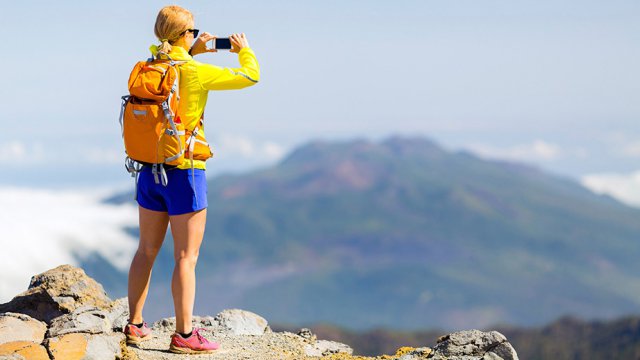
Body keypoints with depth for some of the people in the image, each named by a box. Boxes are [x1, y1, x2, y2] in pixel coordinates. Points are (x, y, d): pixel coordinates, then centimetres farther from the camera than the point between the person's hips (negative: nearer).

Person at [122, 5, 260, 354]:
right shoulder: (195, 73, -16)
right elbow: (249, 76, -9)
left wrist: (191, 54, 20)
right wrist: (245, 51, 9)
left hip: (149, 171, 7)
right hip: (183, 174, -6)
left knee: (147, 250, 18)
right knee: (186, 257, 1)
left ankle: (134, 325, 25)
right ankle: (184, 335, 4)